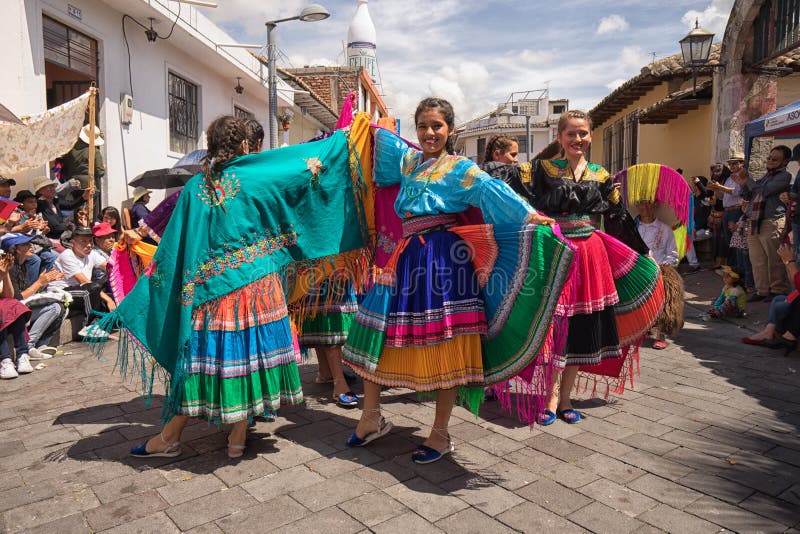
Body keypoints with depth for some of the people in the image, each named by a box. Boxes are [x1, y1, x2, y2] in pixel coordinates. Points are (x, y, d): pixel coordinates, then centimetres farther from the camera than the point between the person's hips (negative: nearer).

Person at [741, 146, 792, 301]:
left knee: (774, 260, -2)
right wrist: (743, 184, 6)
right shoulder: (765, 176, 22)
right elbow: (749, 197, 23)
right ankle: (762, 290, 15)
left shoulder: (785, 176, -3)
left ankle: (778, 290, 7)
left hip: (772, 223, -8)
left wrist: (748, 178, -8)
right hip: (755, 223, 8)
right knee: (757, 261, 8)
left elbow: (763, 191, -16)